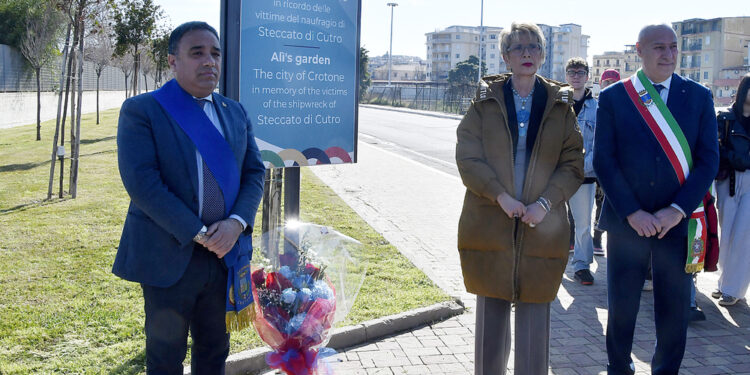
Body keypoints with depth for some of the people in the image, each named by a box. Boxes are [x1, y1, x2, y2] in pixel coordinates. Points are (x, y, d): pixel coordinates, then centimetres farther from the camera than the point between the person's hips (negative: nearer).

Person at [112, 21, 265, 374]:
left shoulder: (235, 113, 10)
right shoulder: (141, 110, -6)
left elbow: (254, 172, 7)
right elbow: (141, 182, -16)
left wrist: (236, 223, -12)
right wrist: (198, 234, -18)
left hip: (225, 253, 5)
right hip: (168, 255, -4)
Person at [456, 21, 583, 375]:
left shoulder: (560, 105, 7)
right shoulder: (485, 100, 5)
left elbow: (572, 163, 3)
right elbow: (467, 157, -3)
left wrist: (546, 201, -12)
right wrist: (501, 196, -16)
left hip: (541, 227, 0)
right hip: (490, 223, 0)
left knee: (535, 318, 4)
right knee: (491, 315, 10)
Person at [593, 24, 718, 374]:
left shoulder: (699, 97, 4)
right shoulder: (613, 97, 1)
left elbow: (708, 160, 0)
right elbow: (604, 161, -4)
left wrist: (677, 210, -11)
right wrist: (632, 213, -12)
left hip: (678, 222, 1)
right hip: (626, 221, -1)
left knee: (675, 307, 8)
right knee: (621, 305, 10)